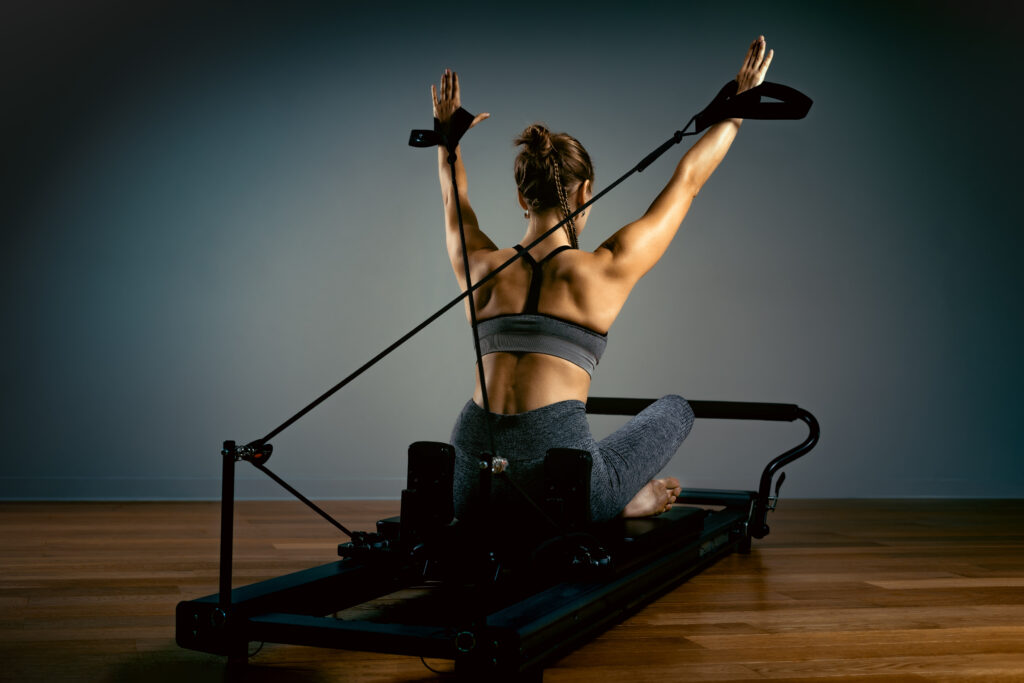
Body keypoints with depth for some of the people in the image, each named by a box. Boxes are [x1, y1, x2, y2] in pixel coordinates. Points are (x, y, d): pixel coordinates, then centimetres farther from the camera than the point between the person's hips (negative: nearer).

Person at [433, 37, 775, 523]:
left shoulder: (481, 269, 10)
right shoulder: (602, 271, 0)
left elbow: (455, 200, 33)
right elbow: (686, 180, 12)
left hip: (474, 476, 3)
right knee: (675, 409, 25)